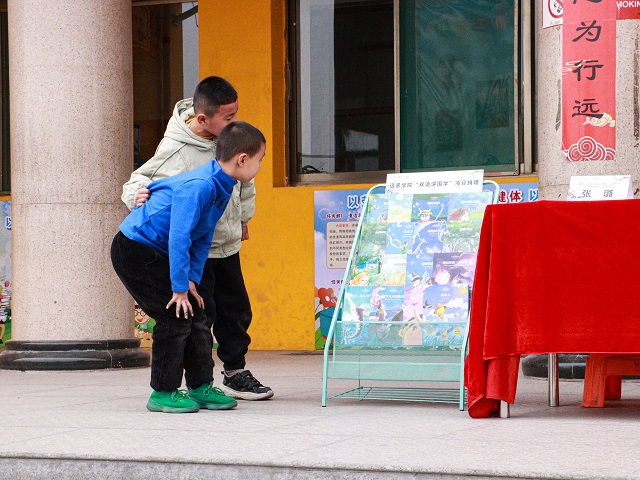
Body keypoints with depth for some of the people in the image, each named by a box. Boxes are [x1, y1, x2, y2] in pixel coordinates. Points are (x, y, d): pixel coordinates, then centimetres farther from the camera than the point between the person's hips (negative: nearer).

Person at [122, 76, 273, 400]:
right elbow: (139, 181, -17)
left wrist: (243, 217, 23)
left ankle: (235, 373, 31)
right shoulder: (175, 151, -24)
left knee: (236, 310, 15)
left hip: (228, 244, 7)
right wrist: (137, 195, -40)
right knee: (200, 315, -7)